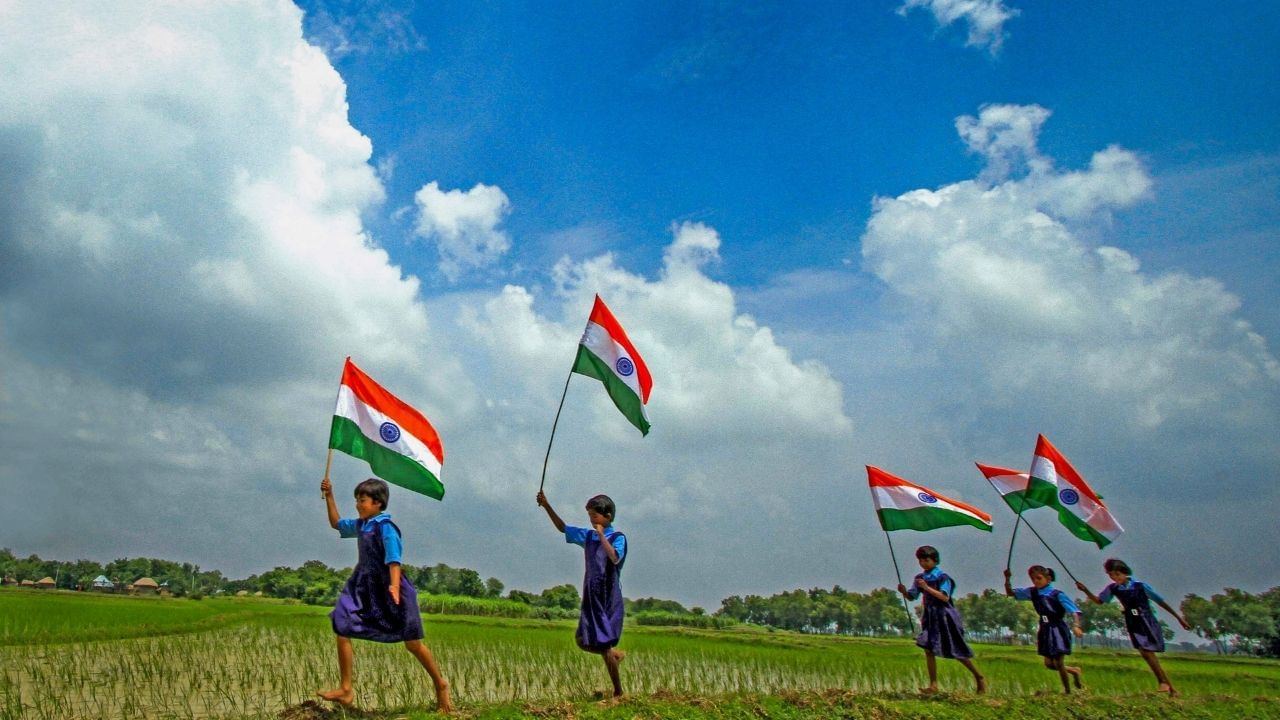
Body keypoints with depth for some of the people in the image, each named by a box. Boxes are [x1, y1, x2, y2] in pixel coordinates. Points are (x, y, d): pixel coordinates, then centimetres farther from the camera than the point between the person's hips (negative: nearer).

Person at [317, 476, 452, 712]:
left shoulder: (385, 527, -15)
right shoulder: (360, 525, 9)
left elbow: (394, 560, -23)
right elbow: (336, 523, 27)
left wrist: (394, 587, -38)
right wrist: (329, 496, 15)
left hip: (387, 590, -8)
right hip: (364, 588, 8)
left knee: (412, 643, -1)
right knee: (342, 630, -3)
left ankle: (440, 685, 16)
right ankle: (346, 689, 7)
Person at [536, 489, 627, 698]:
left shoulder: (617, 538, -10)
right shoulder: (588, 536, 8)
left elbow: (615, 558, -29)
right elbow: (563, 528, 17)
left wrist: (601, 535, -24)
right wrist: (547, 506, 8)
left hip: (608, 599, -6)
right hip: (590, 598, 7)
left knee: (604, 646, -4)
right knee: (583, 641, 6)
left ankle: (618, 692, 10)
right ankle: (617, 654, 30)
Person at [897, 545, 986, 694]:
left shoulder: (942, 577, -10)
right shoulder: (920, 578, 7)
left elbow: (945, 597, -20)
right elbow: (911, 596, 5)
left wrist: (927, 588, -29)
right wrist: (903, 591, -17)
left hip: (945, 616, -5)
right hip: (930, 616, 5)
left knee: (957, 652, 3)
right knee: (928, 649, -6)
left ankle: (979, 678, 24)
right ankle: (933, 685, -2)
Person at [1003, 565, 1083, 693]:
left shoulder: (1058, 595, -15)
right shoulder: (1032, 592, 0)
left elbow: (1074, 611, -19)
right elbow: (1010, 593, 6)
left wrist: (1076, 626, -36)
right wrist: (1007, 579, -10)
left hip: (1058, 631, -6)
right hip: (1045, 631, 6)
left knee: (1058, 663, -3)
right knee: (1048, 663, 11)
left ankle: (1068, 691, 16)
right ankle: (1074, 671, 36)